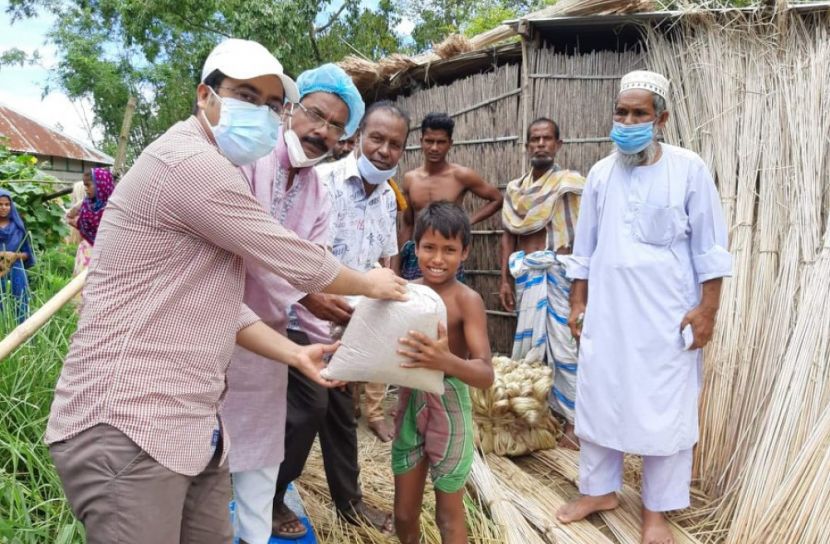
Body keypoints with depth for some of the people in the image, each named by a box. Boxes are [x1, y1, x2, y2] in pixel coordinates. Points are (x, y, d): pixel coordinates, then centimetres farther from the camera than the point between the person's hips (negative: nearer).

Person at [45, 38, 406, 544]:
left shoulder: (213, 172, 18)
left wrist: (294, 353, 11)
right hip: (126, 426, -10)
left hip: (189, 423, 10)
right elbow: (297, 262, -13)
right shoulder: (191, 162, -16)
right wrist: (372, 284, 4)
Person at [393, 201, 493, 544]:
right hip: (409, 403, 5)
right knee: (404, 513, 18)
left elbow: (485, 375, -25)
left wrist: (446, 361, -43)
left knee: (448, 514, 13)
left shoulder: (467, 300, -16)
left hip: (448, 407, -4)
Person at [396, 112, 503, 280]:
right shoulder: (409, 179, 4)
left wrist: (468, 221, -6)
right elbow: (407, 225, 11)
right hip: (415, 256, 4)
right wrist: (397, 267, 10)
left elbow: (497, 199, 5)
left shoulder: (461, 175, -7)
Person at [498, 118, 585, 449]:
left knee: (564, 344, -5)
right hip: (526, 273, 5)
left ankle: (573, 420, 4)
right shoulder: (514, 189, 14)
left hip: (559, 271, -5)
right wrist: (505, 280, 9)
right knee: (527, 342, 11)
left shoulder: (571, 183, -1)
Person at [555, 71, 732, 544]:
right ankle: (599, 490, 31)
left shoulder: (689, 169, -5)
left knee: (664, 408, 5)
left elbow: (710, 248, -4)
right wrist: (578, 301, 9)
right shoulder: (601, 173, 5)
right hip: (606, 311, 4)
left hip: (667, 315, -3)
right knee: (598, 399, 11)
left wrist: (707, 309, -9)